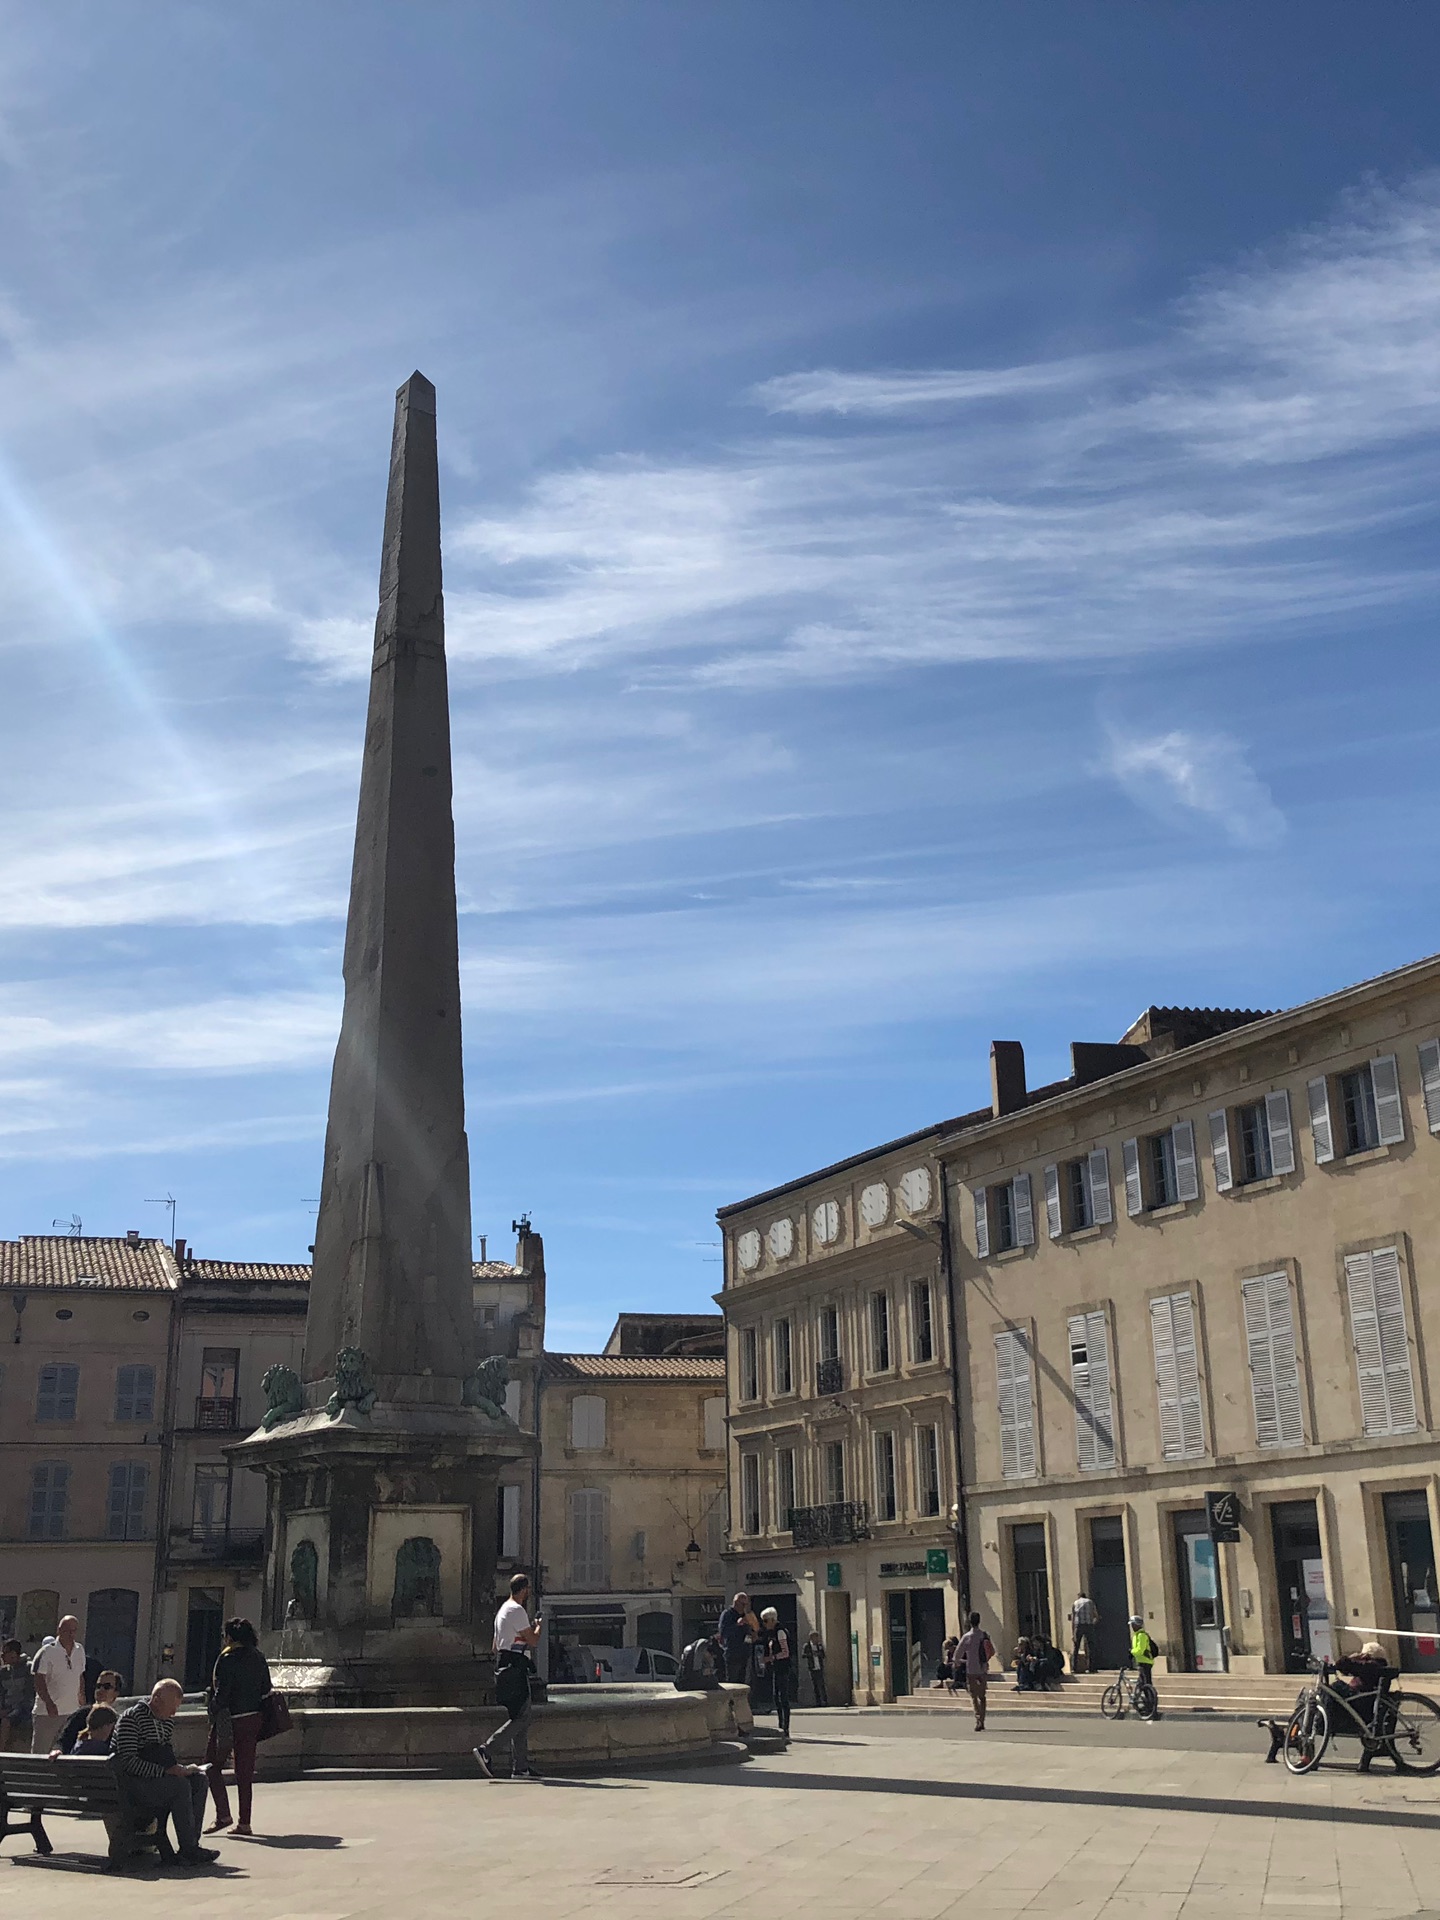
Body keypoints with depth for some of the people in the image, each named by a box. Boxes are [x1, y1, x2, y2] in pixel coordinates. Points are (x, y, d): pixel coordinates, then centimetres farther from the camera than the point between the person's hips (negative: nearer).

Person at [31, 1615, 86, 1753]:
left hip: (72, 1712, 5)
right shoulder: (47, 1652, -9)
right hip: (47, 1712, -5)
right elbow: (39, 1681, -14)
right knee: (40, 1751, -3)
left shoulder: (80, 1651, 10)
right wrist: (49, 1703, -25)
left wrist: (83, 1702, 14)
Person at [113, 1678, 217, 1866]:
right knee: (180, 1786, -29)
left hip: (156, 1779, 9)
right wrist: (165, 1771, -26)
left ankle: (191, 1845, -15)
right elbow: (129, 1762, -22)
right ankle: (189, 1851, -24)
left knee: (199, 1779, -11)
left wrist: (179, 1768, 1)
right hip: (130, 1783, -9)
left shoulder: (166, 1721, 14)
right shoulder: (130, 1718, -14)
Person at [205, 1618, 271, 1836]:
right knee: (245, 1771, 10)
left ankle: (223, 1814, -4)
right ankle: (245, 1823, 9)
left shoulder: (228, 1658, -11)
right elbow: (266, 1689, 11)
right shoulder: (259, 1658, 9)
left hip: (231, 1718, -7)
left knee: (213, 1765, 6)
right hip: (253, 1719, 7)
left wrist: (215, 1711, -6)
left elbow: (221, 1692, -15)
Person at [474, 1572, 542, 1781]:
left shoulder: (504, 1610, 21)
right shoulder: (517, 1610, -11)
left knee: (523, 1717, 9)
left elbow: (496, 1645, 25)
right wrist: (538, 1626, 7)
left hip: (505, 1667, 10)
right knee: (521, 1717, -11)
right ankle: (485, 1750, -16)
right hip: (515, 1668, -10)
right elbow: (532, 1640, -12)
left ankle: (520, 1767, 7)